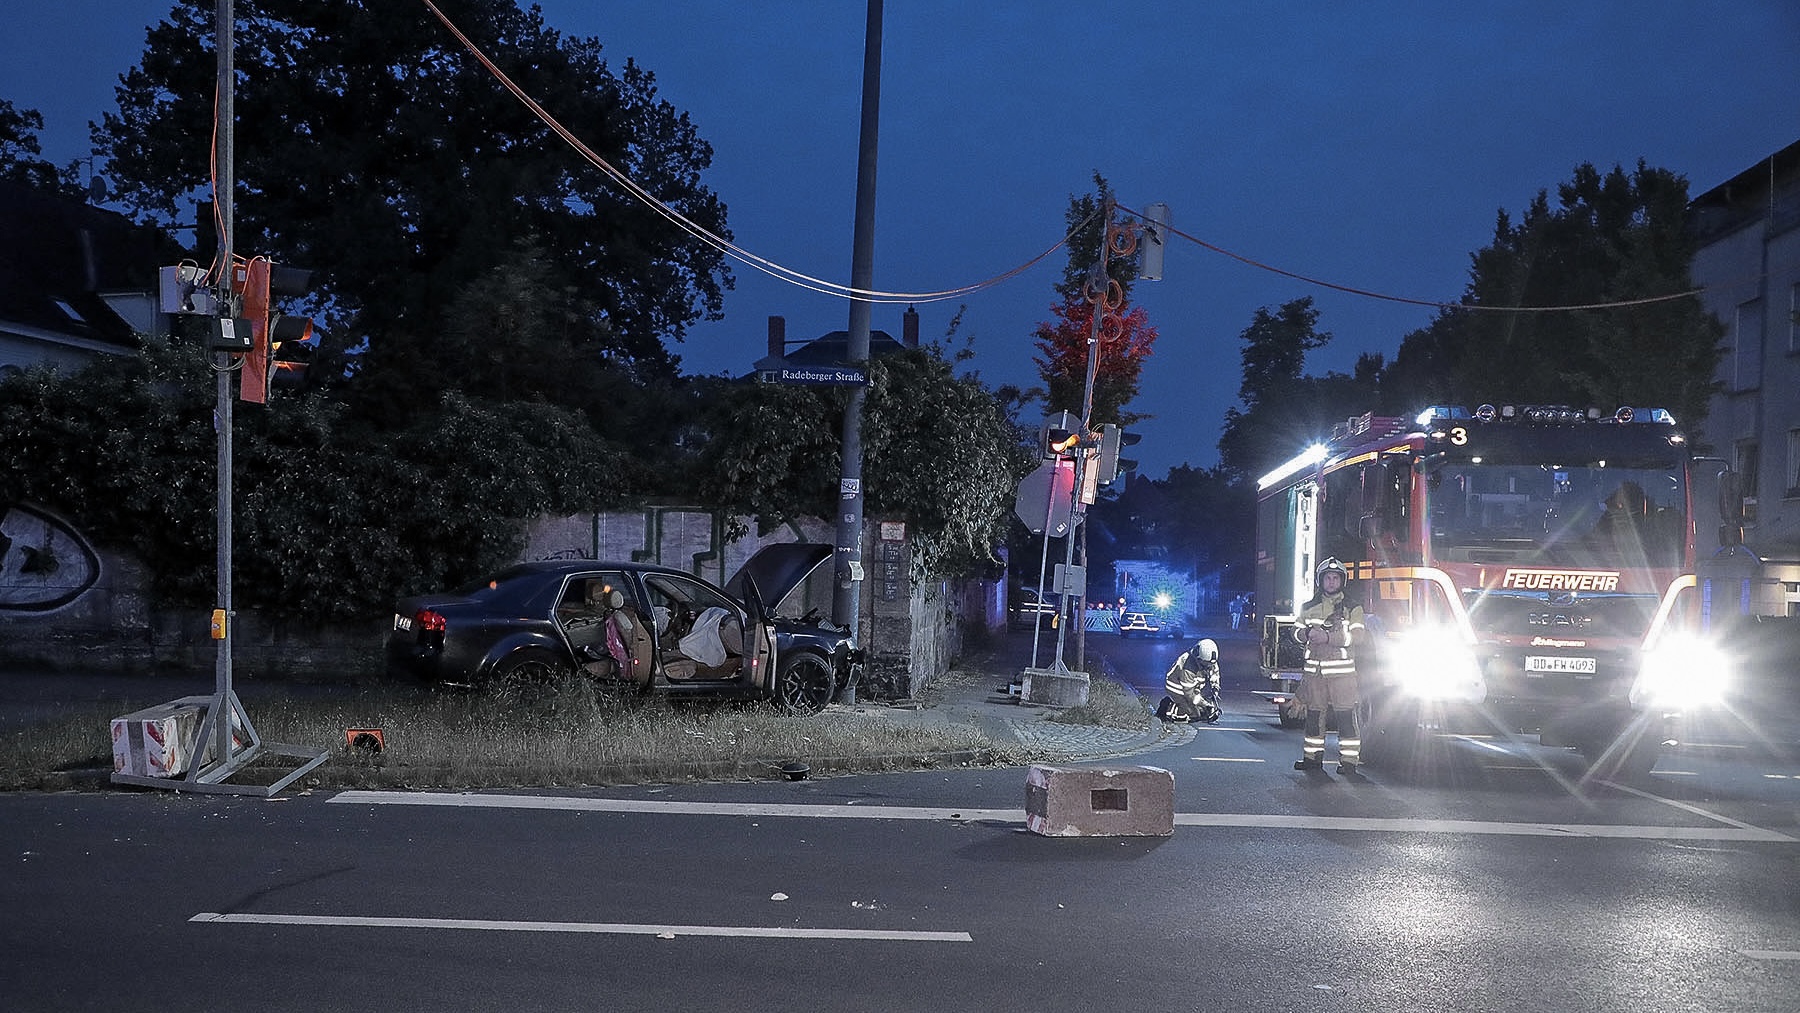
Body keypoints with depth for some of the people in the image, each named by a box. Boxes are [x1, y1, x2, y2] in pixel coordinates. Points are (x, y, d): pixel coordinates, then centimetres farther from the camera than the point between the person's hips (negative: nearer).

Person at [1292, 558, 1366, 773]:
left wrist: (1328, 637, -19)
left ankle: (1348, 760, -3)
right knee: (1314, 714, 7)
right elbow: (1296, 630, 12)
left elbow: (1356, 636, -8)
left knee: (1346, 715, -6)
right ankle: (1313, 757, 16)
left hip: (1342, 670, -4)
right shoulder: (1309, 607, 15)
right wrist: (1307, 633, -11)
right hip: (1314, 669, 4)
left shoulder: (1352, 608, 4)